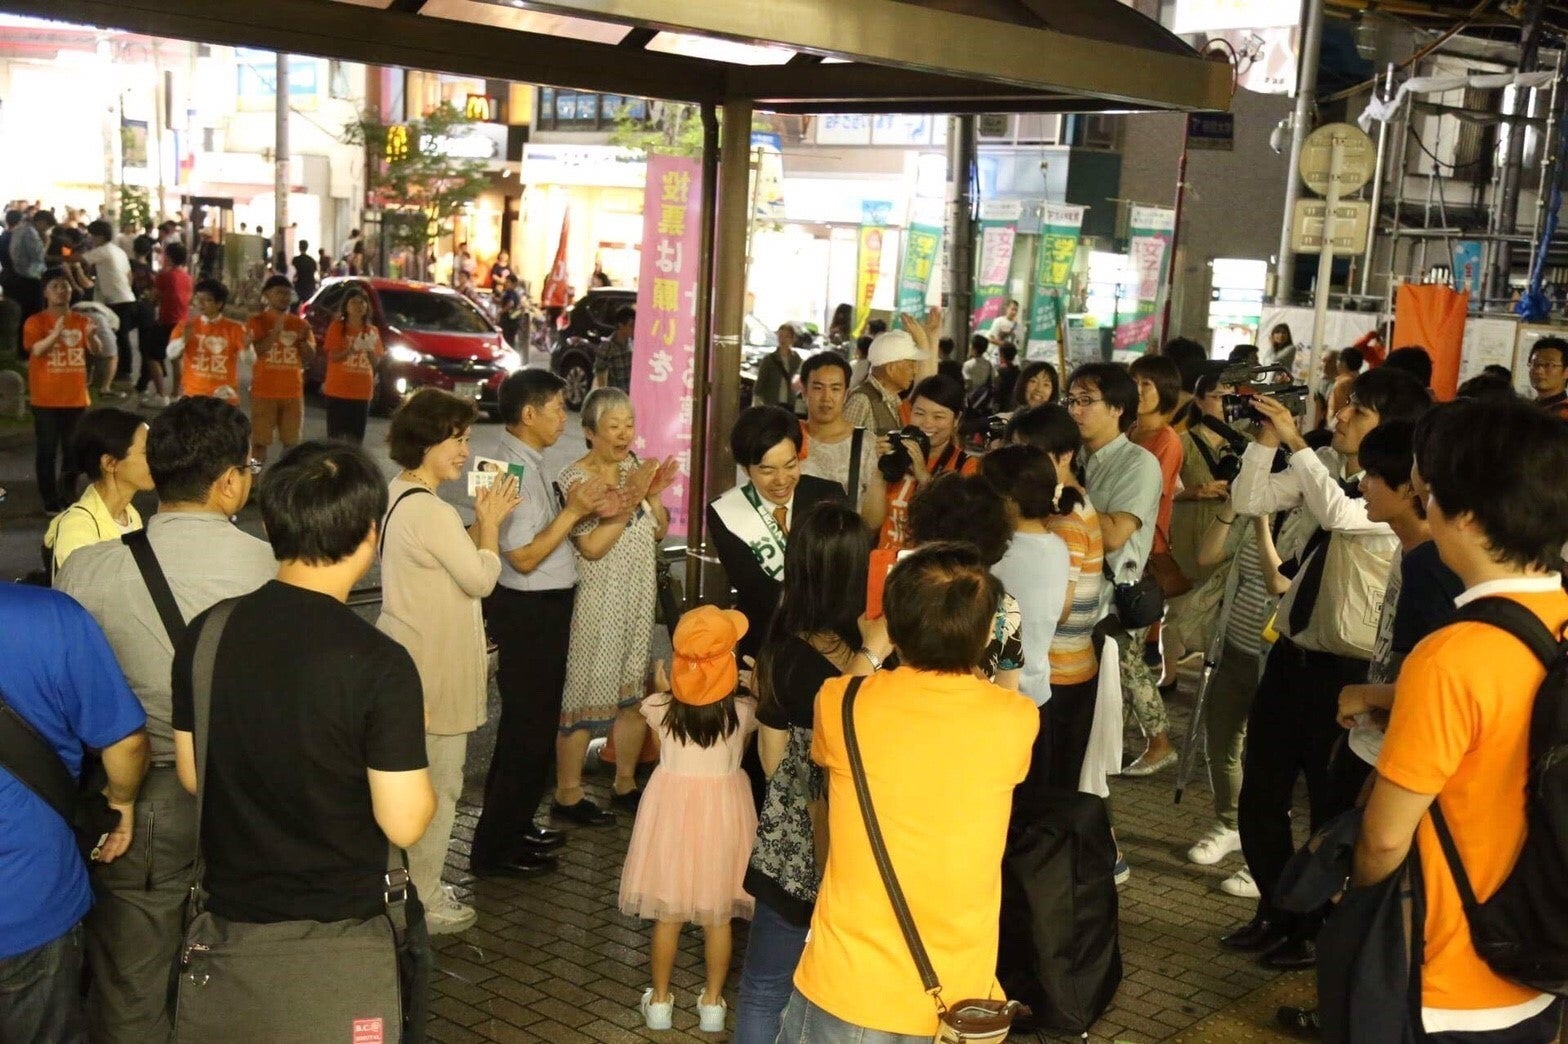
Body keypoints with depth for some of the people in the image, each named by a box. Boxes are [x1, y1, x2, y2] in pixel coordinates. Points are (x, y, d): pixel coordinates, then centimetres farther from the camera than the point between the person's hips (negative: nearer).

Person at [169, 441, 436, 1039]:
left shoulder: (205, 634, -8)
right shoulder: (379, 664, -23)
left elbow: (190, 774, 4)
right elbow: (403, 824, -20)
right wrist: (409, 740, -3)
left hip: (230, 908, 5)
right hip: (344, 927, -4)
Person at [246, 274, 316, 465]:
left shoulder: (300, 324, 11)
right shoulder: (258, 321, 0)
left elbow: (309, 358, 9)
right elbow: (257, 350, -13)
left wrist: (304, 340, -10)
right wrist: (276, 331, -24)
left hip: (293, 392, 4)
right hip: (264, 392, -4)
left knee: (291, 442, 4)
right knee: (260, 441, -3)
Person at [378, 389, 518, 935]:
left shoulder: (397, 496, 8)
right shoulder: (431, 512, -24)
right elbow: (480, 578, -17)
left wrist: (482, 520, 5)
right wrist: (490, 520, -6)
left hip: (406, 657, 10)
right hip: (434, 668, -10)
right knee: (439, 786, 4)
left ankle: (410, 884, 33)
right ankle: (425, 902, 16)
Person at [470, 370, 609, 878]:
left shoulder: (524, 462, 8)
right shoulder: (514, 470, -22)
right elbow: (524, 556, -24)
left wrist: (574, 508, -1)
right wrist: (572, 511, -22)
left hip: (541, 607, 10)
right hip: (529, 611, -10)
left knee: (531, 721, 22)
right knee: (528, 727, 0)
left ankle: (515, 825, 37)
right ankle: (495, 849, 11)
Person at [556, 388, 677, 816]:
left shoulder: (634, 467, 5)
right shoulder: (574, 479, -15)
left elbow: (659, 531, 9)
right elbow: (591, 546, -22)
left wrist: (654, 495, -9)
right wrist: (631, 497, -25)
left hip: (638, 600, 7)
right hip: (595, 603, -7)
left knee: (633, 693, 14)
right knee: (587, 698, 1)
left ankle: (625, 784, 29)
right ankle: (567, 794, 14)